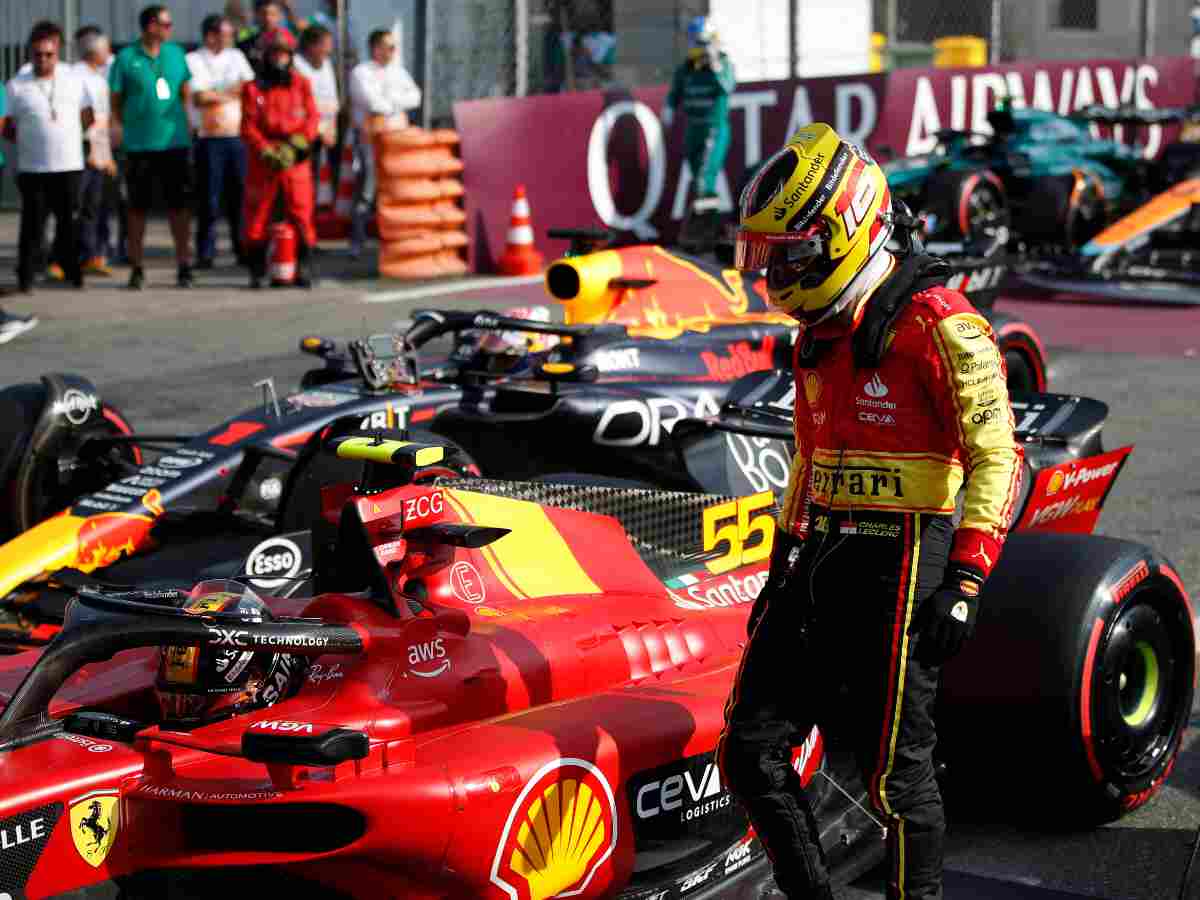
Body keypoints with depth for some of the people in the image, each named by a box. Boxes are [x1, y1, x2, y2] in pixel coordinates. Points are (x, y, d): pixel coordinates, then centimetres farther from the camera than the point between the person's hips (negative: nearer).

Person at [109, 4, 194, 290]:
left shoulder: (176, 53, 6)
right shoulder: (126, 58, -4)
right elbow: (116, 101, 1)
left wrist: (182, 123, 8)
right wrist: (130, 127, -2)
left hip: (175, 141, 2)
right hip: (139, 145, -2)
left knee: (179, 205, 4)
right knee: (138, 207, 4)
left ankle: (183, 264, 12)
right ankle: (137, 268, 13)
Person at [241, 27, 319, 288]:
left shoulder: (301, 84, 10)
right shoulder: (253, 88, 6)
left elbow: (312, 118, 2)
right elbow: (248, 127, -1)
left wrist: (297, 144, -14)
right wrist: (268, 152, -14)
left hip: (295, 160, 0)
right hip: (263, 161, 0)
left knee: (301, 214, -3)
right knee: (257, 216, 1)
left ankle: (302, 269, 3)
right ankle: (257, 271, 9)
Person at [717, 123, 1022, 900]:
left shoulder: (939, 324, -12)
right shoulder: (820, 333, 14)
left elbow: (997, 458, -15)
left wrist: (964, 582, -20)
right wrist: (782, 566, 24)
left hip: (901, 566, -8)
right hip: (819, 564, 8)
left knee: (895, 774, 0)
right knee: (751, 749, 4)